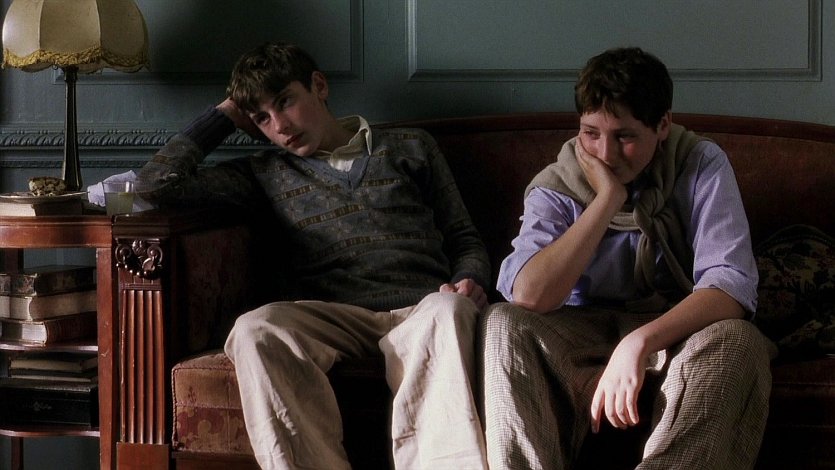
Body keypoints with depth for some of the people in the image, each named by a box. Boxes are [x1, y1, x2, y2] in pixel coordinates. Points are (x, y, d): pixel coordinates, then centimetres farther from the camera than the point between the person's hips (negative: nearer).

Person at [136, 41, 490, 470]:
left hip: (421, 310, -1)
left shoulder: (410, 149, 24)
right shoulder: (268, 172, 25)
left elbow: (464, 240, 23)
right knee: (255, 330, -34)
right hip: (332, 317, 1)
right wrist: (225, 115, 24)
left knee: (448, 311, -39)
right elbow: (157, 181, 18)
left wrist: (469, 282, 0)